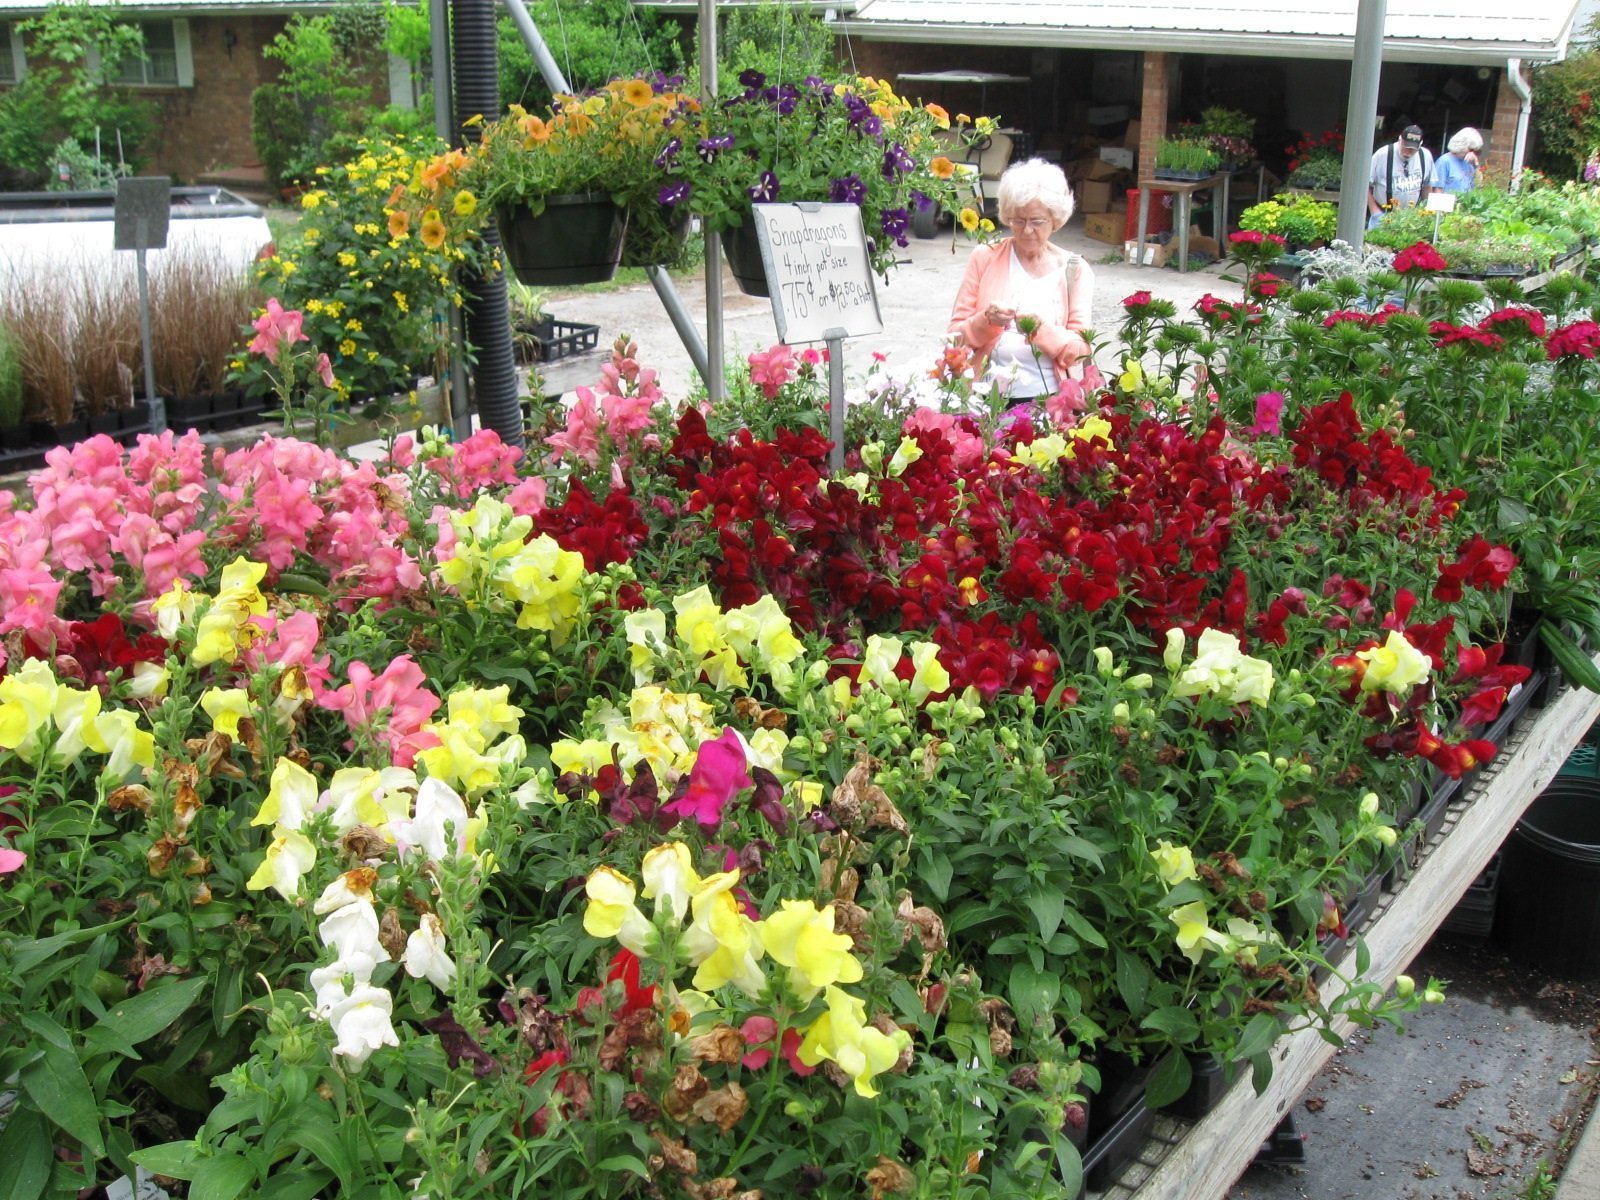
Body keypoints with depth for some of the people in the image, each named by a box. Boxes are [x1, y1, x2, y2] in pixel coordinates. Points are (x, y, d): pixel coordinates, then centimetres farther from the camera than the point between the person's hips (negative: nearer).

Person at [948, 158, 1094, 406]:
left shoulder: (1074, 270, 11)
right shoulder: (984, 258, 10)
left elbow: (1081, 350, 3)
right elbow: (957, 335, 8)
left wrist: (1042, 330, -15)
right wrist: (987, 321, -11)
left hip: (1049, 399, 1)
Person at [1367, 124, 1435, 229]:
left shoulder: (1426, 156, 0)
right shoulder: (1382, 155, -11)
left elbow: (1428, 186, 12)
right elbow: (1366, 184, -6)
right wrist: (1374, 210, -10)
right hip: (1382, 215, -2)